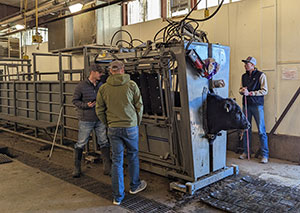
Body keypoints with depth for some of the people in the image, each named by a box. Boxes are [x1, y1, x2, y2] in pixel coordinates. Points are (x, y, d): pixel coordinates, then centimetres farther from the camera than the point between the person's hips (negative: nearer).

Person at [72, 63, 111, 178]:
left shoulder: (101, 85, 6)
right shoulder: (81, 86, -8)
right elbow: (75, 100, -3)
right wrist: (86, 105, -18)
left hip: (100, 120, 4)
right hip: (85, 120, -4)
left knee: (104, 143, 6)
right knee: (80, 144, 5)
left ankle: (107, 167, 17)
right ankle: (77, 168, 22)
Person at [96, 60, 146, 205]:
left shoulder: (103, 88, 0)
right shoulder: (131, 85, -5)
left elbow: (99, 110, 4)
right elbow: (139, 106, 0)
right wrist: (137, 123, 13)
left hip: (113, 128, 2)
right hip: (130, 127, -1)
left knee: (116, 160, 7)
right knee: (133, 156, 18)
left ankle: (117, 196, 13)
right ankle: (135, 186, 36)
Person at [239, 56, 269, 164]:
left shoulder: (260, 75, -3)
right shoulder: (244, 76, 13)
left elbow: (264, 91, -8)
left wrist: (250, 93, -15)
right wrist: (242, 90, -5)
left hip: (257, 105, -5)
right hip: (246, 105, 5)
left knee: (261, 130, -4)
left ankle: (265, 155, 2)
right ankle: (245, 152, 21)